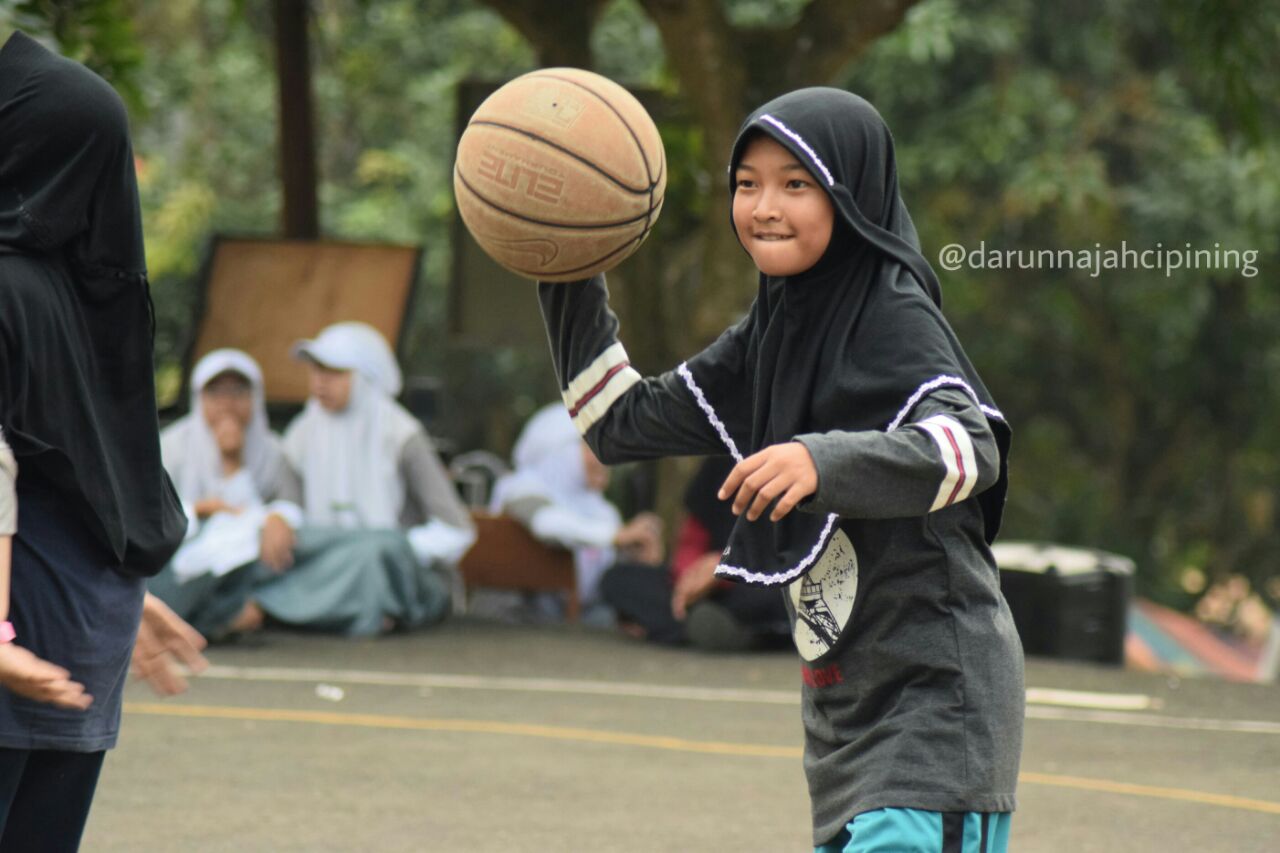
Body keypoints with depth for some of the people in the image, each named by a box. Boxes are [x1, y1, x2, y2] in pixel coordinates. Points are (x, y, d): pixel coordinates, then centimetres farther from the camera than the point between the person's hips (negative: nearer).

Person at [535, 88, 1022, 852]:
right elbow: (623, 422, 18)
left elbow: (973, 449, -29)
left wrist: (824, 461, -45)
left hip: (934, 703, -9)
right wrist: (568, 281, 7)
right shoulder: (769, 336, 12)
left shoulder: (896, 321, -13)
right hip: (845, 707, 9)